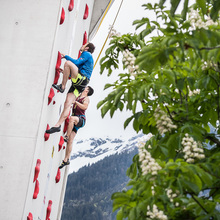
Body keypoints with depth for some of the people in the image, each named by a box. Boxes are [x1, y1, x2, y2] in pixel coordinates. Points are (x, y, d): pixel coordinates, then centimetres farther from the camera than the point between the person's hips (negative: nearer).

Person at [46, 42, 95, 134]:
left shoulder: (87, 54, 7)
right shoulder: (87, 57, 35)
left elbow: (77, 63, -10)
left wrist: (65, 56, 0)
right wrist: (66, 72, 34)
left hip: (82, 79, -9)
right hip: (78, 83, 9)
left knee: (68, 63, -25)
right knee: (67, 104, -5)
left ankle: (62, 86, -22)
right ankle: (57, 126, -14)